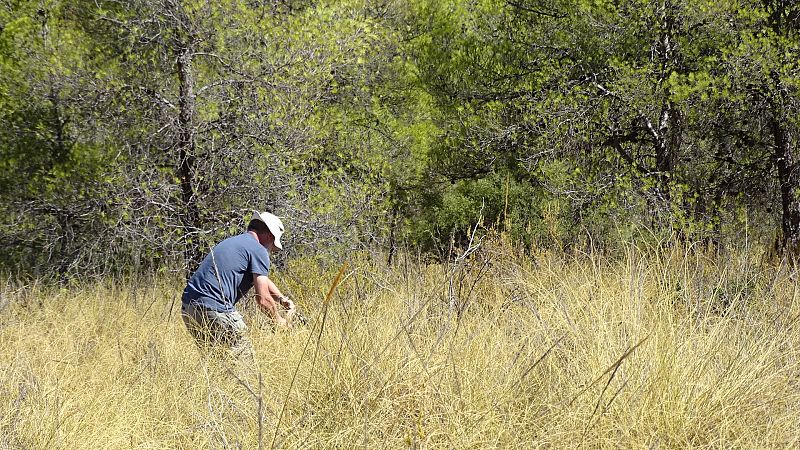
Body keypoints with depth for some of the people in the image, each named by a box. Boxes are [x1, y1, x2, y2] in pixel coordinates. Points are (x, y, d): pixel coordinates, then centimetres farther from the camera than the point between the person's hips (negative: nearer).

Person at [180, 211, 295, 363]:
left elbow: (261, 279, 40)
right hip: (214, 310, -9)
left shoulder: (231, 242, 26)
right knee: (244, 361, -5)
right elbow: (263, 299, -5)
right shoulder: (258, 250, -2)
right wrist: (279, 320, 11)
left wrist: (282, 299, 33)